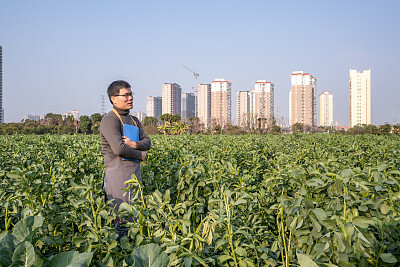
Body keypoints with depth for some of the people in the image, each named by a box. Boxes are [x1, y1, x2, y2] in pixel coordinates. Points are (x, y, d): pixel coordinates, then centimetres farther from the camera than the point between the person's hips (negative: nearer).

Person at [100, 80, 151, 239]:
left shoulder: (134, 120, 18)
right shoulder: (109, 120, -9)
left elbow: (147, 142, 11)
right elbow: (119, 149, -20)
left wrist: (134, 144, -11)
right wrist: (140, 155, -5)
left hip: (135, 170, 8)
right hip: (117, 171, -8)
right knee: (121, 216, -5)